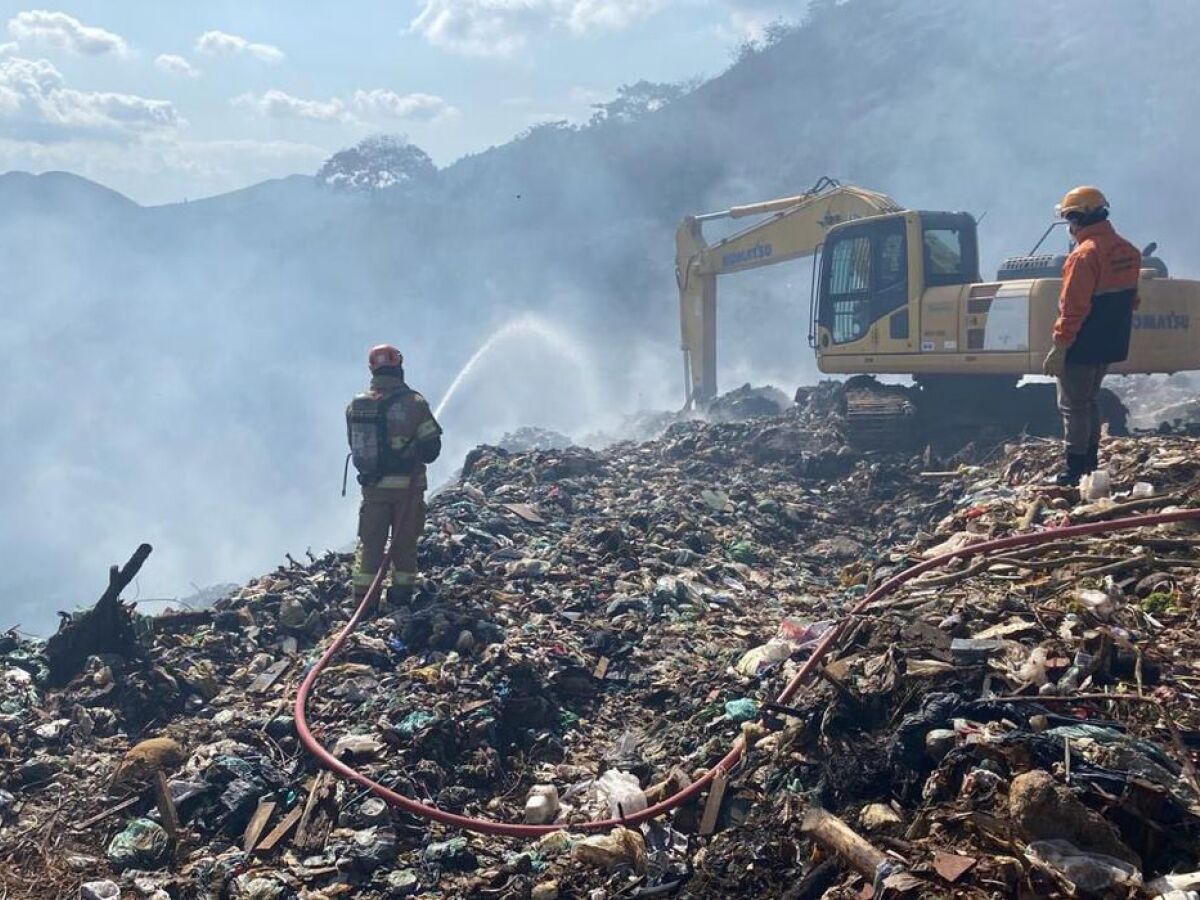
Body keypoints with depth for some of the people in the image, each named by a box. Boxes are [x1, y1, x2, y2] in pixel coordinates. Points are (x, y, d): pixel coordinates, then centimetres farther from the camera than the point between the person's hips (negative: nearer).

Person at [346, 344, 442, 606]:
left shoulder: (356, 406, -2)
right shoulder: (414, 403, -12)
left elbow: (355, 445, 7)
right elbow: (432, 447, -8)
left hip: (372, 485, 2)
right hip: (407, 486, -2)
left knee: (370, 541, 11)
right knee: (404, 541, 11)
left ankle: (362, 595, 8)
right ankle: (401, 593, 14)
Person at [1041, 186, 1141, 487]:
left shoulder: (1085, 254, -19)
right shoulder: (1128, 251, 8)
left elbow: (1073, 306, -21)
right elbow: (1129, 300, 16)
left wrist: (1059, 347, -18)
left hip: (1082, 346, -9)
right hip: (1111, 345, 9)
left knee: (1073, 406, 0)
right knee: (1090, 400, 20)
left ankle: (1076, 471, 2)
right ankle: (1090, 463, 25)